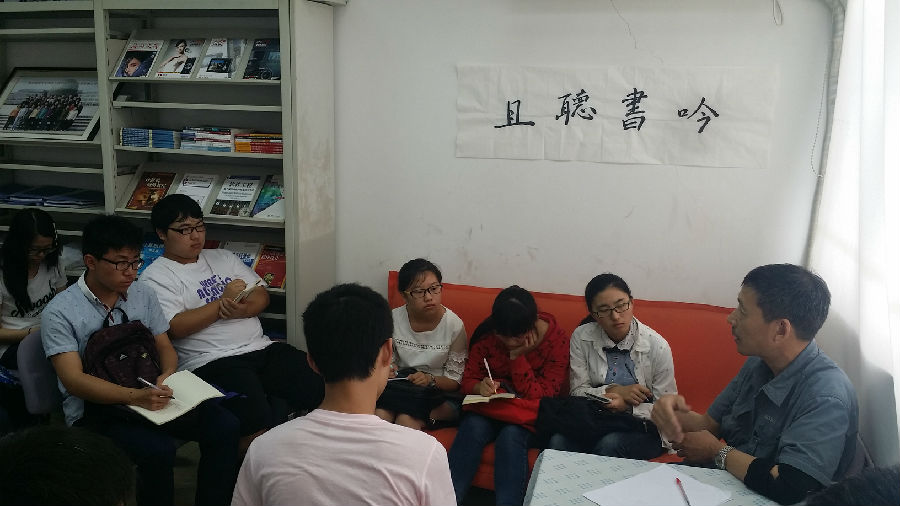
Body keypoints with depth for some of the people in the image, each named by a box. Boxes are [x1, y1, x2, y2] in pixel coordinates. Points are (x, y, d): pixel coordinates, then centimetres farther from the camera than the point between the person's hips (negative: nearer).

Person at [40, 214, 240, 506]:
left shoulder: (143, 296, 8)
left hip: (149, 395, 5)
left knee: (224, 425, -19)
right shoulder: (60, 313, -7)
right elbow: (73, 380, -15)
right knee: (158, 450, -33)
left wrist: (167, 375, -12)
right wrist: (134, 396, -31)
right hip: (95, 409, -5)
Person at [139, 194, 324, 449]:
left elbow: (262, 294, 16)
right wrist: (222, 303, -10)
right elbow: (174, 328, -10)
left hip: (262, 348, 6)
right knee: (256, 424, -29)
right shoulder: (155, 276, 3)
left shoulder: (223, 257, 22)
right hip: (212, 363, -5)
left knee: (322, 388, -17)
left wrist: (244, 309, -7)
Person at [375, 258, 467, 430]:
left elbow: (454, 381, -3)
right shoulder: (394, 318, -2)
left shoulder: (454, 325, -7)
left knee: (406, 420, -34)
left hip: (438, 392, -2)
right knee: (379, 416, -31)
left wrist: (430, 380, -22)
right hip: (399, 387, 2)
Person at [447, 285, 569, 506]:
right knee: (473, 426, -31)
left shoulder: (557, 340, -11)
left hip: (529, 415, -2)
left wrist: (517, 356, -20)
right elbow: (468, 380, 2)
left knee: (511, 435, -35)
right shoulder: (486, 335, -5)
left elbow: (541, 396, -12)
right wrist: (480, 387, -22)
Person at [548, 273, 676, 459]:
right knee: (558, 441, -31)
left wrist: (627, 406, -20)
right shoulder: (581, 338, -1)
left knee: (610, 444, -35)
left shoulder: (657, 345, -8)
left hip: (642, 427, -1)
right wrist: (613, 391, -16)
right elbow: (578, 392, 1)